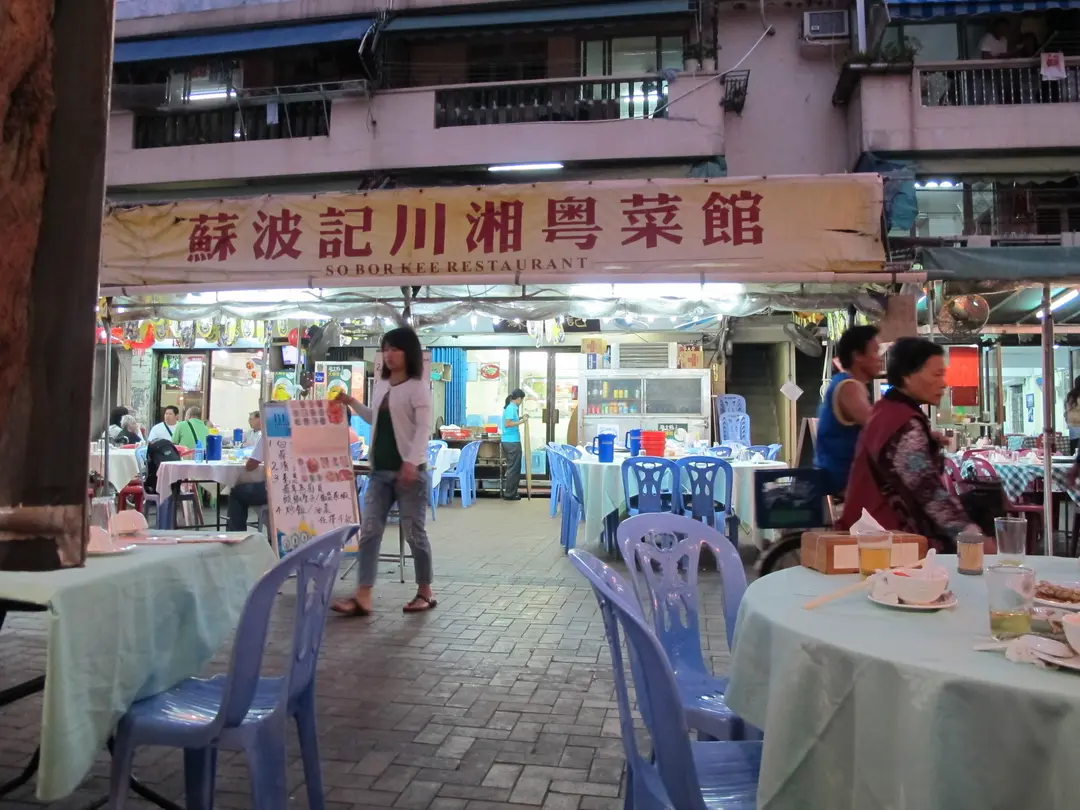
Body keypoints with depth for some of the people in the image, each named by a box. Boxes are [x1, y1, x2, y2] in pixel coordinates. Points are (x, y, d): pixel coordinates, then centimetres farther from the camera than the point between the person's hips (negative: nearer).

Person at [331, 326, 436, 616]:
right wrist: (352, 403, 18)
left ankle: (425, 592, 17)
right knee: (369, 531, 0)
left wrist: (412, 461, -28)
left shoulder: (418, 386, -7)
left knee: (414, 533, 2)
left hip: (409, 469, -7)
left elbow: (424, 426, -16)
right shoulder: (381, 385, 14)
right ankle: (363, 597, 1)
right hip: (380, 470, 7)